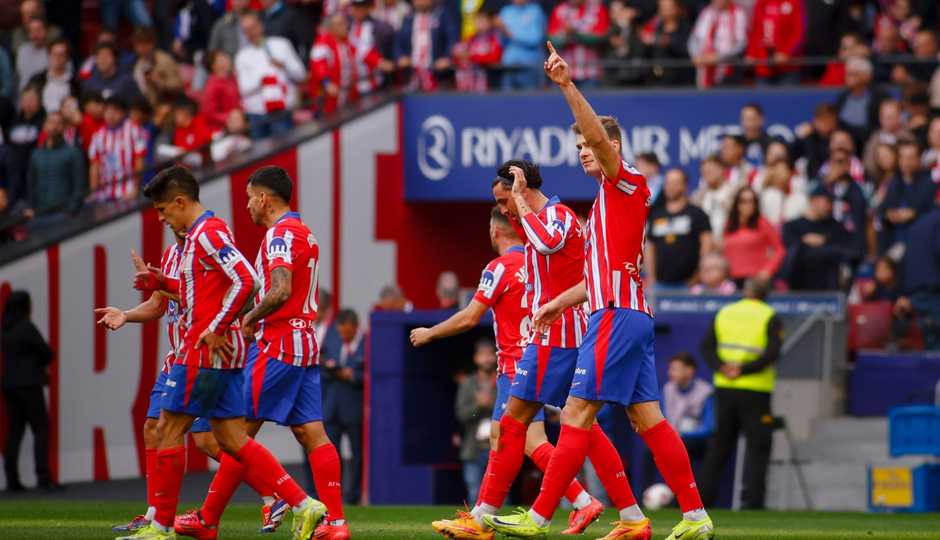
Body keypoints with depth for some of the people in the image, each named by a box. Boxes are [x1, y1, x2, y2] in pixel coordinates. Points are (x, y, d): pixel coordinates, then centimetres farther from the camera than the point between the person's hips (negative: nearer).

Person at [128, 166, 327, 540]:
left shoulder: (208, 233, -13)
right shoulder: (199, 235, 19)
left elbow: (245, 281, -23)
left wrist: (214, 330, -22)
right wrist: (163, 283, 17)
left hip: (207, 350, -10)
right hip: (222, 353, 10)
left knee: (170, 428, -3)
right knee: (231, 439, 6)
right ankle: (303, 505, 0)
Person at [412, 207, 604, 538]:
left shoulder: (500, 268, -12)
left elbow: (469, 318, -13)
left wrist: (429, 334, 2)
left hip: (516, 366, -8)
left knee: (531, 440, -11)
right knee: (498, 437, 9)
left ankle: (583, 502, -18)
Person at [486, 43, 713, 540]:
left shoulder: (626, 184, -2)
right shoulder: (606, 201, 24)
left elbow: (598, 132, -20)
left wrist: (567, 86, -26)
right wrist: (557, 304, 26)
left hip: (617, 314, -10)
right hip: (624, 312, 10)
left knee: (577, 415, -10)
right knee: (647, 419, 6)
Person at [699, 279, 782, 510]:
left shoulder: (724, 313, 11)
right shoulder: (770, 317, -1)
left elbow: (707, 345, 2)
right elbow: (772, 352, -14)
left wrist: (721, 367, -9)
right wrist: (743, 370, -16)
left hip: (724, 387, 4)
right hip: (755, 391, -4)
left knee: (720, 442, 14)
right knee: (758, 445, 1)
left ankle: (704, 493, 14)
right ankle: (752, 499, -8)